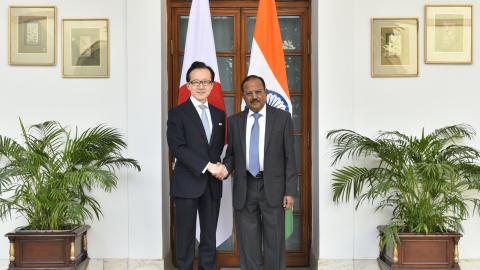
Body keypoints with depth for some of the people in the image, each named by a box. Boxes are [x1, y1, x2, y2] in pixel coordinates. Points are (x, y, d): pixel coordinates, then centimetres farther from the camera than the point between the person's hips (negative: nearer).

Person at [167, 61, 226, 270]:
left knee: (209, 236, 9)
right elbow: (177, 147, -13)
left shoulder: (219, 114, 13)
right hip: (187, 183, -4)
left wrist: (218, 165, -6)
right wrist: (207, 166, -18)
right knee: (186, 236, 3)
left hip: (212, 184, 5)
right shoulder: (178, 113, -4)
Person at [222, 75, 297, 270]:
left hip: (272, 187, -2)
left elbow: (289, 156, -1)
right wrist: (226, 167, -10)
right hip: (244, 188, 2)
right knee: (248, 243, 8)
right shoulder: (234, 121, 7)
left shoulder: (282, 117, 1)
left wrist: (290, 191, -6)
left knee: (274, 242, 4)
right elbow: (231, 153, 13)